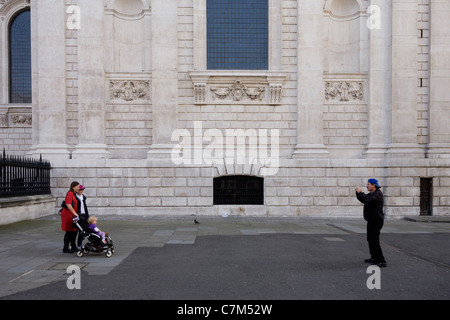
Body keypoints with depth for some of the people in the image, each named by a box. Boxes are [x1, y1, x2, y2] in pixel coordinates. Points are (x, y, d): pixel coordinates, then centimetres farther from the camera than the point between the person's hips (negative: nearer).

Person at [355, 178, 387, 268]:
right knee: (370, 240, 17)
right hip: (371, 220, 10)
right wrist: (358, 193, 4)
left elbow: (368, 199, -33)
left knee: (375, 241, -12)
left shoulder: (378, 194, -17)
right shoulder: (371, 194, 14)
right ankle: (374, 258, 28)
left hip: (376, 221, -10)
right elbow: (363, 200, 19)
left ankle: (381, 261, -9)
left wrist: (360, 192, -22)